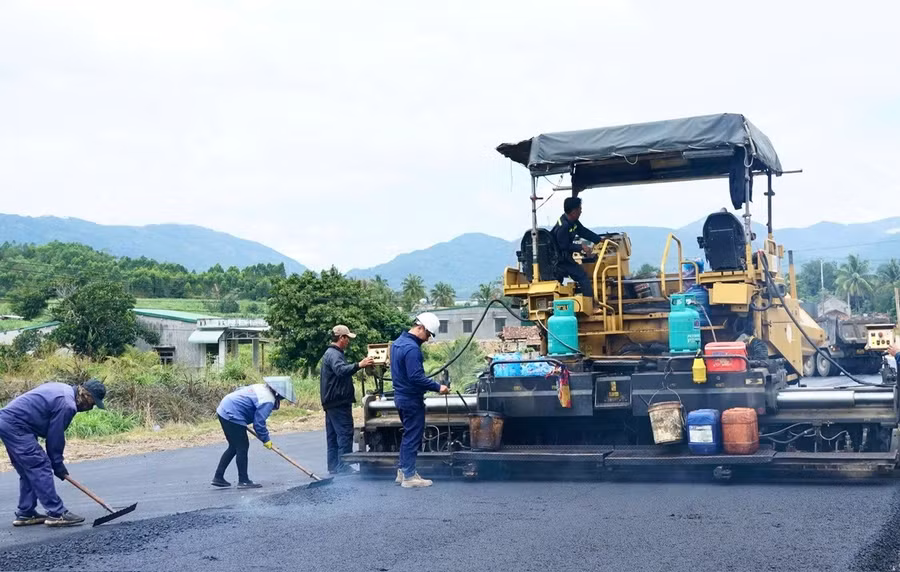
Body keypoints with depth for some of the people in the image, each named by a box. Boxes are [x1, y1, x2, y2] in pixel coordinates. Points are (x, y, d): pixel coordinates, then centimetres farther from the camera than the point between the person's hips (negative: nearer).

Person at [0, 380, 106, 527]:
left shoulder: (63, 389, 14)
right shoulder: (67, 404, -17)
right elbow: (55, 436, -12)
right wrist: (58, 466, 0)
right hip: (15, 426, -11)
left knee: (28, 471, 15)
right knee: (40, 468, -10)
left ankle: (25, 514, 19)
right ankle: (56, 514, -10)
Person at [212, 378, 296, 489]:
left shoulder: (261, 387, 13)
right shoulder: (268, 401, -16)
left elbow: (238, 390, 23)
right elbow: (259, 423, -16)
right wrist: (266, 439, -2)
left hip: (223, 410, 10)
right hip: (232, 416, -10)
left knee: (234, 447, 17)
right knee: (242, 447, -2)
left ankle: (218, 477, 19)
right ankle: (243, 481, 2)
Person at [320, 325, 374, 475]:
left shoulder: (331, 353, 19)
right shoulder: (334, 354, -16)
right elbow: (341, 370, -37)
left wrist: (357, 367, 32)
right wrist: (359, 365, -49)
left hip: (332, 402, 11)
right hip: (339, 402, -11)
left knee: (333, 435, 12)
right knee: (345, 434, -10)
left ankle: (334, 467, 16)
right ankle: (343, 467, -12)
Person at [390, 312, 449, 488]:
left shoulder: (397, 342, 10)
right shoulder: (412, 348, -22)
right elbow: (416, 377, -27)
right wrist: (438, 387, -22)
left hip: (401, 396, 10)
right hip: (412, 400, -10)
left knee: (408, 435, 18)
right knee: (413, 437, -2)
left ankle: (403, 471, 24)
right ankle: (409, 476, 3)